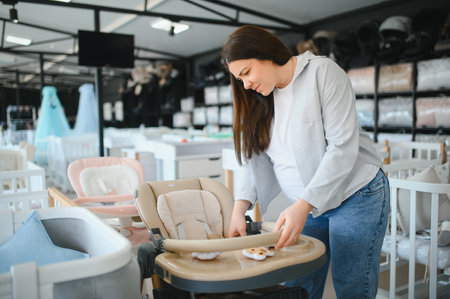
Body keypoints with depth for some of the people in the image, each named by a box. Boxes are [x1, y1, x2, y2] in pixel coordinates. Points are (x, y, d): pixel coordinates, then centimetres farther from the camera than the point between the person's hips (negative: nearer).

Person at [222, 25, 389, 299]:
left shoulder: (322, 71, -12)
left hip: (356, 196, -5)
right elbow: (262, 165, 6)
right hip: (307, 205, 6)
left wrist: (303, 205, -27)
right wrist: (241, 206, -11)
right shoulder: (261, 101, 8)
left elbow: (343, 146, -20)